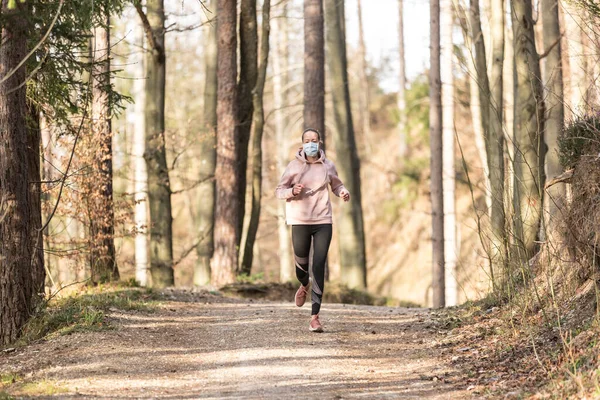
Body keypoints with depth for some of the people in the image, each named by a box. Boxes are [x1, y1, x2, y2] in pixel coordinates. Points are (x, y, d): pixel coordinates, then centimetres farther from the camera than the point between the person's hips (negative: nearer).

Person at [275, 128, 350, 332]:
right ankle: (304, 286, 49)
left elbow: (336, 185, 20)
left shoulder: (328, 166, 3)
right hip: (300, 222, 0)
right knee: (301, 263, 9)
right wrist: (292, 191, -18)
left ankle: (315, 316, -9)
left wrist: (343, 192, -3)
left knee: (319, 267, -9)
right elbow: (279, 191, 3)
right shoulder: (294, 166, -2)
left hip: (323, 222, 0)